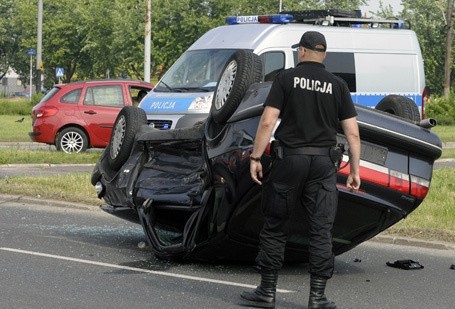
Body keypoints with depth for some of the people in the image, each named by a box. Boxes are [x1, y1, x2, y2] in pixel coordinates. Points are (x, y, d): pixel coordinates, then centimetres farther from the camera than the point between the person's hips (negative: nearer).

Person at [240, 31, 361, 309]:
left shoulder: (286, 78, -1)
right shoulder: (337, 85, 5)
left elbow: (268, 122, -8)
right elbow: (352, 132, 2)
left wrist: (256, 157, -3)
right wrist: (355, 170, 7)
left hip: (289, 159, -1)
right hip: (323, 164, 1)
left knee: (275, 227, 8)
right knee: (322, 230, 5)